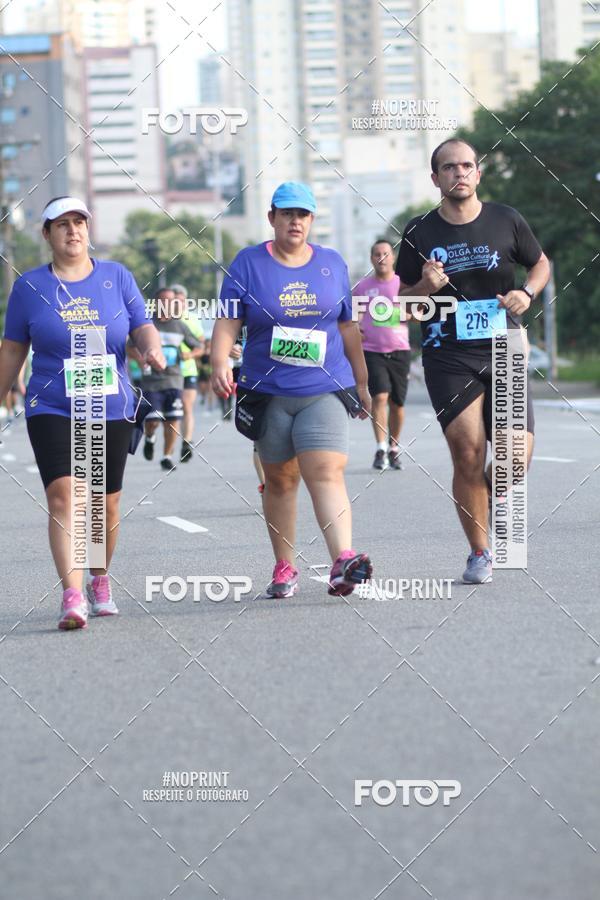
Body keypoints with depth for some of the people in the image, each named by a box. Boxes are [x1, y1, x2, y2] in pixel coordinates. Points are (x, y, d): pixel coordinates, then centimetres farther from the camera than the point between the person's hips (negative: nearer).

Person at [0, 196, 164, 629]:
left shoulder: (116, 277, 6)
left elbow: (143, 327, 4)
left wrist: (152, 349, -18)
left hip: (112, 410, 2)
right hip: (52, 410, -2)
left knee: (106, 503, 9)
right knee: (63, 495, -18)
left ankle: (99, 579, 33)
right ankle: (73, 595, -24)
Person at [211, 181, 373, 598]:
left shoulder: (332, 264, 11)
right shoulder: (248, 263, 3)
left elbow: (348, 328, 17)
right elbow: (228, 321, -3)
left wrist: (362, 384, 20)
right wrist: (221, 362, -21)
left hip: (324, 390, 0)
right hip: (268, 392, 0)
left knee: (326, 473, -16)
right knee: (280, 480, 8)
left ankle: (343, 561, -30)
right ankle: (284, 567, 19)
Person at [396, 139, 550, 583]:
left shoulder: (506, 221, 4)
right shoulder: (419, 233, 3)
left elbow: (541, 264, 20)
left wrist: (527, 293, -1)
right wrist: (425, 287, -12)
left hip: (503, 352, 1)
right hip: (449, 359, -1)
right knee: (468, 456, -9)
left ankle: (492, 495, 25)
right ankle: (480, 553, 7)